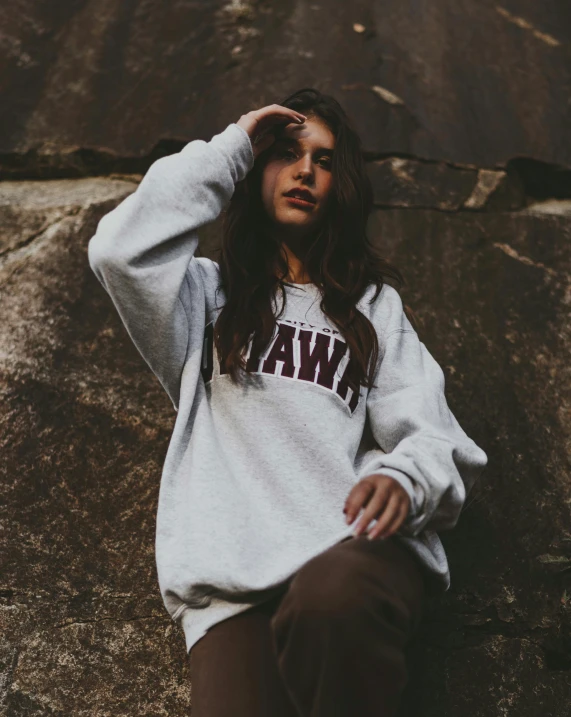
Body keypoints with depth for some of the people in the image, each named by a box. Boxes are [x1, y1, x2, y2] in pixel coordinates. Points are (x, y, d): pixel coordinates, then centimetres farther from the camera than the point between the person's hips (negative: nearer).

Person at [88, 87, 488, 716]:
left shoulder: (375, 305, 24)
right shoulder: (211, 294, 22)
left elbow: (433, 436, 12)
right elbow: (122, 250, 0)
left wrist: (406, 478, -14)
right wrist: (231, 148, 10)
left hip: (354, 552, 2)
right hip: (235, 585, -1)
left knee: (332, 598, -35)